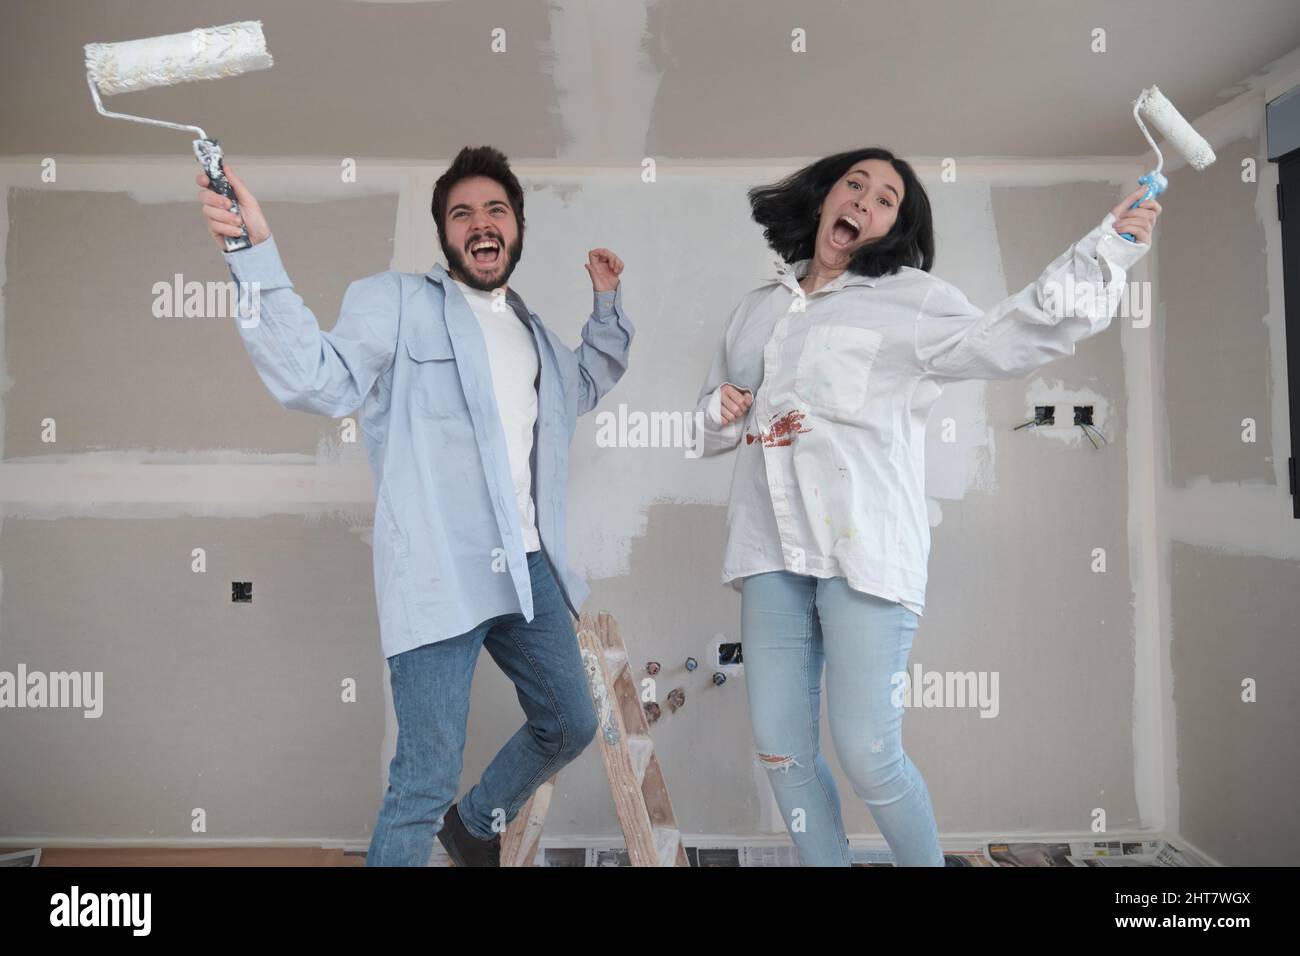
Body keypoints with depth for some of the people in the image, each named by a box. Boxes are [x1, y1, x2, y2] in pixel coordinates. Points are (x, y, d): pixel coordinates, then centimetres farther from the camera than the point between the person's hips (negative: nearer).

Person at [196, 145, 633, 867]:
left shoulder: (529, 325, 21)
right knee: (426, 781, -7)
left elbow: (588, 384, 39)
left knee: (570, 727, 20)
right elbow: (319, 380, -17)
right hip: (441, 574, -7)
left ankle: (476, 825, 44)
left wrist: (607, 302, 27)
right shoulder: (397, 301, -1)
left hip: (528, 566, 8)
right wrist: (256, 257, -27)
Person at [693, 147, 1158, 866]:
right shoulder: (755, 310, 19)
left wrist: (1105, 250, -25)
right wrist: (721, 413, 4)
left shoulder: (908, 299, 4)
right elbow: (707, 426, 28)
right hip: (769, 548, 5)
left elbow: (1004, 338, -15)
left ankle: (927, 862, 21)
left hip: (864, 550, -4)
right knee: (779, 747, 6)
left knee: (868, 755, -7)